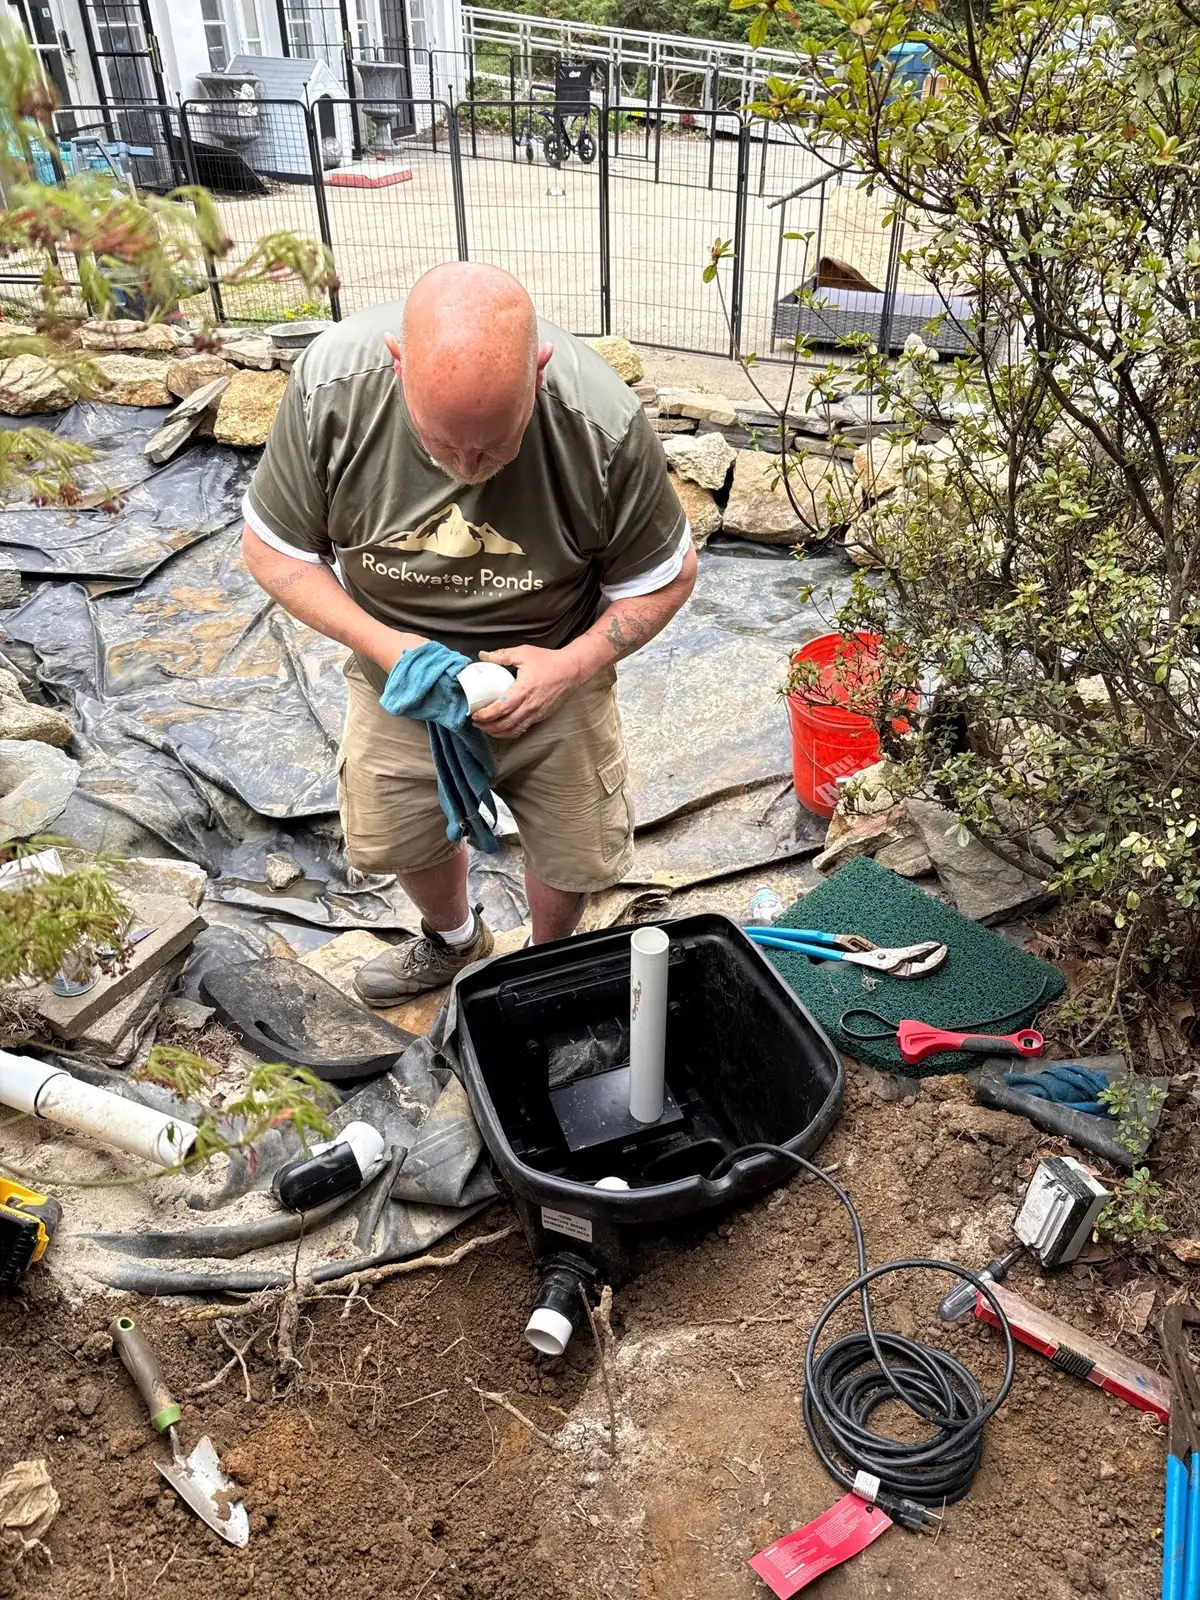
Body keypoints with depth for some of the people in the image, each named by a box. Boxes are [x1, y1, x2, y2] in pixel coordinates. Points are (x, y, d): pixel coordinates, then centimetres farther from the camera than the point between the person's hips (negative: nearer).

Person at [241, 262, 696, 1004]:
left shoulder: (604, 420, -30)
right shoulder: (330, 382, -27)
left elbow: (665, 577, -14)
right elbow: (273, 547, -13)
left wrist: (571, 666, -29)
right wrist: (381, 643, -27)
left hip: (551, 675, -1)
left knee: (573, 851, 12)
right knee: (401, 834, 20)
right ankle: (454, 940, 56)